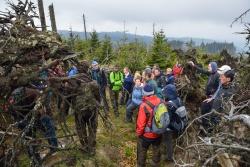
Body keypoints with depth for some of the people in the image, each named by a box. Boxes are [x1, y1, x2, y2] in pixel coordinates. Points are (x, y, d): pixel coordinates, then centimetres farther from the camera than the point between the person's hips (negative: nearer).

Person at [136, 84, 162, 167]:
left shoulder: (144, 105, -29)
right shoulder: (160, 101, -13)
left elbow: (141, 123, -23)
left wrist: (138, 133, -5)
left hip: (146, 134, -5)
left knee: (142, 151, 19)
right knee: (156, 150, 26)